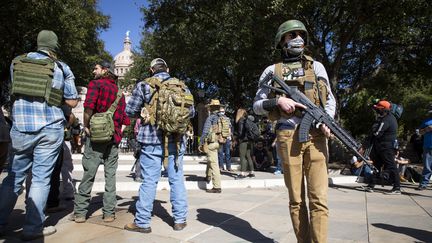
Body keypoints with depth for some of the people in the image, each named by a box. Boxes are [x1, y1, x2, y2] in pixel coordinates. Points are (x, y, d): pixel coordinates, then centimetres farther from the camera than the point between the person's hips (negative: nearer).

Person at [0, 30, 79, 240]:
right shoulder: (62, 68, 3)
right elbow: (72, 102, 4)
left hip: (20, 128, 3)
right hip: (50, 129, -2)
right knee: (41, 178, 3)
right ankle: (33, 228, 7)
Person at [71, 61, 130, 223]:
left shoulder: (96, 84, -1)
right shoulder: (119, 92, 17)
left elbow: (89, 106, -18)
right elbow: (126, 118, 13)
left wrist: (86, 125, -7)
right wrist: (119, 132, 11)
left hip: (96, 135, -5)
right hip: (114, 138, 5)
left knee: (88, 174, 1)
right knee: (110, 175, 7)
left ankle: (80, 212, 9)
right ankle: (109, 213, 11)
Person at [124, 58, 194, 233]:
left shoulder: (144, 85, 0)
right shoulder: (182, 86, 7)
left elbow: (130, 111, 3)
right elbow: (191, 112, 13)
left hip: (152, 141, -2)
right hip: (176, 141, 2)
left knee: (149, 181, 3)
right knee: (177, 179, 9)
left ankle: (142, 222, 12)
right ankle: (180, 220, 18)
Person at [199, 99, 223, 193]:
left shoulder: (210, 118, -12)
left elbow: (205, 132, -13)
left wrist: (200, 143, -4)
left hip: (211, 143, -7)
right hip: (220, 142, 7)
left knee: (214, 164, -5)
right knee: (210, 160, 28)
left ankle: (217, 187, -3)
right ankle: (208, 176, 46)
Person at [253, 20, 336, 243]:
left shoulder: (316, 66, 15)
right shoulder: (272, 71, 10)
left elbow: (330, 99, 14)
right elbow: (257, 106, 8)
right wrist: (278, 100, -11)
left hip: (316, 136, 1)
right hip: (288, 137, -1)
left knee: (319, 197, -4)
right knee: (296, 198, 6)